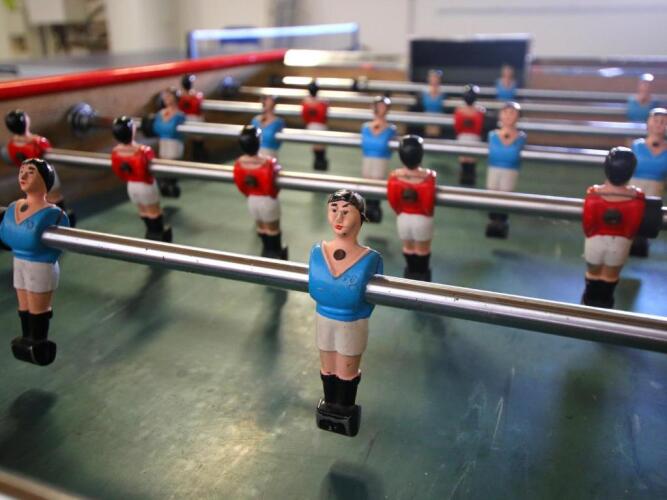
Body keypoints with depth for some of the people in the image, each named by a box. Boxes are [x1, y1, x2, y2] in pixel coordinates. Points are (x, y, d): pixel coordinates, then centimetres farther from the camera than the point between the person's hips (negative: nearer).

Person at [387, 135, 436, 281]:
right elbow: (429, 203, -21)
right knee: (422, 250, 20)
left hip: (403, 218, 3)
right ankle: (422, 274, 39)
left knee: (408, 248, 25)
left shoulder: (395, 176, -17)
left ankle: (411, 272, 44)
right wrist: (428, 214, 1)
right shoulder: (427, 176, -26)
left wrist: (400, 213, 11)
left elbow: (392, 201, -8)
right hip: (422, 219, -2)